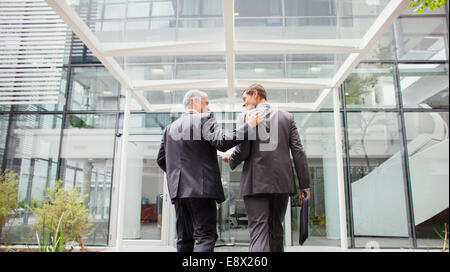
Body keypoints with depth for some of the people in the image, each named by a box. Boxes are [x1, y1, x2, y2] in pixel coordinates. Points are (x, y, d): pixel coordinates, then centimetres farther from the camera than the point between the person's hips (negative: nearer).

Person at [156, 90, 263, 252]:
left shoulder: (170, 128, 17)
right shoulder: (205, 119, -3)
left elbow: (161, 160, 17)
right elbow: (222, 143, -17)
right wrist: (248, 126, -10)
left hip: (178, 189, 7)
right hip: (202, 187, -7)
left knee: (184, 239, 13)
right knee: (205, 236, -6)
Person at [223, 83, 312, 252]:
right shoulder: (287, 117, 11)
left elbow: (242, 151, -8)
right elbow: (298, 151, 4)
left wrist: (230, 160, 14)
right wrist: (305, 184, 5)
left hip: (256, 183, -4)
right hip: (282, 182, 4)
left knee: (258, 231, -5)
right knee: (276, 231, 16)